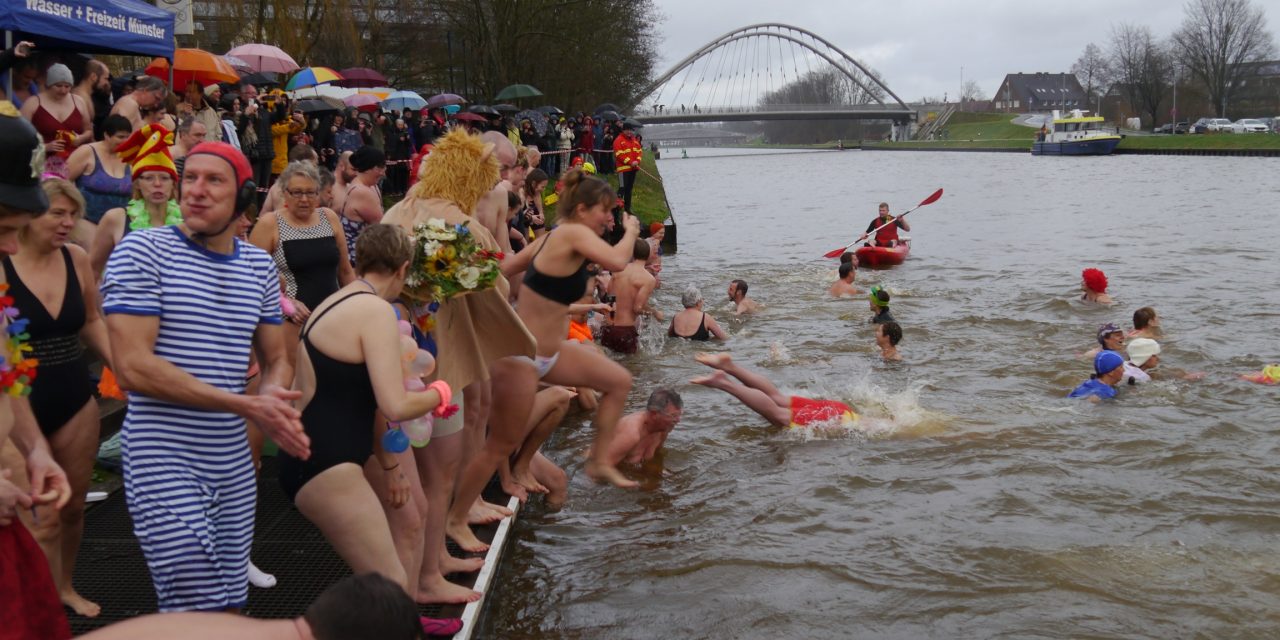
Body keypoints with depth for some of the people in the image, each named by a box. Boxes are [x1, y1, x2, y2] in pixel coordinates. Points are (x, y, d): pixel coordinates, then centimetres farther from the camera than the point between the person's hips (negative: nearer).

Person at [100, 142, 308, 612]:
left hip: (234, 462, 6)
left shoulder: (259, 265, 9)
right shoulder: (142, 251, -9)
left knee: (229, 607, 11)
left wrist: (272, 397, -10)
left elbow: (276, 360, 16)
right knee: (198, 610, -8)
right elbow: (132, 366, -17)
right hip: (164, 460, -6)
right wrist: (247, 406, -20)